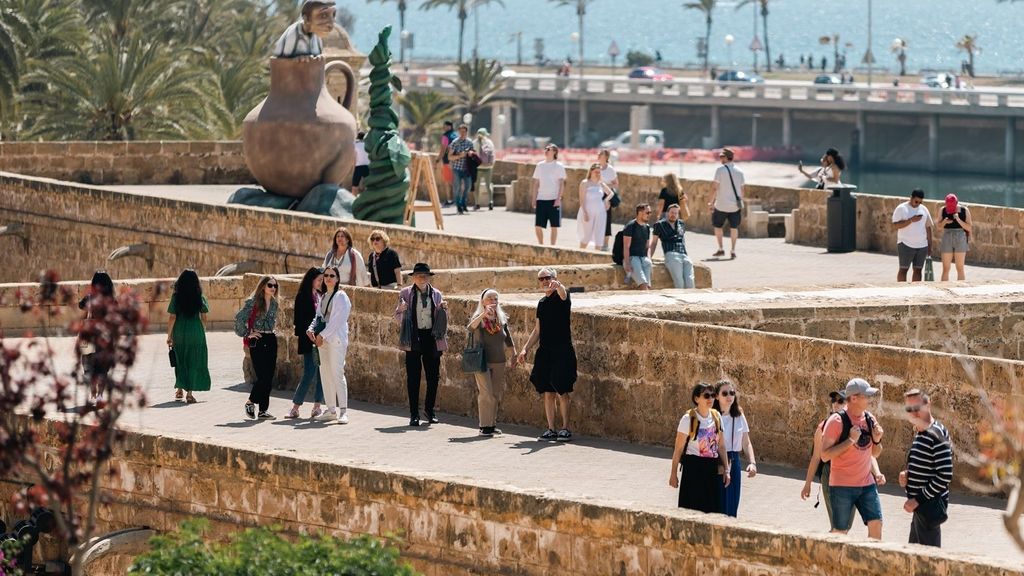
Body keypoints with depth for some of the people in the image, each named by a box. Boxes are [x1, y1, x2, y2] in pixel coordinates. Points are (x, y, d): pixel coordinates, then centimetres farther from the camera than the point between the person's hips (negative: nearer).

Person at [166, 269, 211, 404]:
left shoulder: (176, 297, -4)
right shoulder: (199, 297, -2)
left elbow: (172, 317, -5)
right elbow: (204, 318, 1)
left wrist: (169, 336, 2)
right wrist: (203, 331, 17)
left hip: (179, 332, 0)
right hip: (196, 332, 0)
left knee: (180, 360, 18)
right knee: (194, 362, 6)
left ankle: (179, 389, 20)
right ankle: (189, 393, 3)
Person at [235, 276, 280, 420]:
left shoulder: (274, 303, 11)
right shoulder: (253, 302, -9)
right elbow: (239, 318, -14)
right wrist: (247, 334, -11)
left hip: (271, 340, 6)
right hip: (257, 341, -6)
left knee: (269, 377, 2)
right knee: (262, 376, -12)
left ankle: (263, 410, 7)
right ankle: (250, 402, 9)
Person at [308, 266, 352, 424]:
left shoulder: (341, 297, -6)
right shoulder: (323, 297, 18)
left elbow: (337, 320, -14)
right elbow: (318, 316, 19)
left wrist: (322, 335, -16)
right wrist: (311, 329, -1)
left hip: (336, 339, -8)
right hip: (323, 339, 8)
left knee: (337, 374, -13)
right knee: (325, 374, 8)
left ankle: (343, 411, -13)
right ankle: (331, 410, 15)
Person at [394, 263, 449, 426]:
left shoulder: (436, 295, 10)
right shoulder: (406, 294, 4)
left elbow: (442, 320, 15)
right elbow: (398, 318, 7)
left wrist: (444, 309, -5)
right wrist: (402, 310, -14)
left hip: (431, 338, 2)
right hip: (413, 338, -2)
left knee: (433, 376, 6)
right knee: (413, 376, -2)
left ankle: (430, 409, 23)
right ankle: (414, 414, 4)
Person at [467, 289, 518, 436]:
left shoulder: (502, 319, 9)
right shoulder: (479, 318, -6)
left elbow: (508, 338, 20)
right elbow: (471, 327, -28)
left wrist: (514, 354, 15)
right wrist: (484, 315, -39)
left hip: (499, 363, 5)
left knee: (497, 395, 8)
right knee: (486, 394, -10)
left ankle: (492, 424, 18)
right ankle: (484, 426, -4)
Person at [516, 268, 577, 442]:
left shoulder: (561, 296, -4)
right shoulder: (542, 303, 16)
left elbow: (563, 294, -31)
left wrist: (558, 286, -54)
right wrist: (525, 348, 13)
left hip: (562, 351, -6)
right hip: (544, 352, 6)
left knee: (561, 392, -7)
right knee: (548, 393, 6)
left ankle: (565, 429, -1)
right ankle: (551, 429, 10)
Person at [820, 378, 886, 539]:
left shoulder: (869, 419, 6)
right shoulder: (837, 421, -12)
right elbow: (825, 455, -16)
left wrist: (877, 440, -5)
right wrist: (850, 440, -22)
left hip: (867, 484, 5)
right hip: (842, 486, -5)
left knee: (876, 524, -5)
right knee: (840, 532, 1)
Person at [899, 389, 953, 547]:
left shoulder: (937, 436, -16)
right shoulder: (919, 433, 14)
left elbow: (945, 476, -22)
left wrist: (918, 500, -18)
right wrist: (907, 475, 5)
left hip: (930, 506, -10)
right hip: (920, 506, 10)